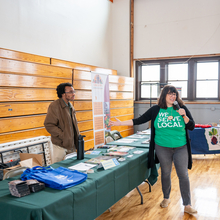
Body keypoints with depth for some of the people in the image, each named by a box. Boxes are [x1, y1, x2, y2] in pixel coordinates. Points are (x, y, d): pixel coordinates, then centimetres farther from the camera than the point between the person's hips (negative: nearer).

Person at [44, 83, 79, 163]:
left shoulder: (70, 107, 13)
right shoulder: (54, 106, -14)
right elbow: (49, 125, -19)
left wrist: (78, 137, 11)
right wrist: (63, 136, -20)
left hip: (72, 145, 7)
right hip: (60, 145, -7)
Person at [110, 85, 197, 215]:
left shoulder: (182, 108, -1)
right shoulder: (156, 110, -1)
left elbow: (192, 127, -1)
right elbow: (139, 120, -2)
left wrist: (184, 116, -19)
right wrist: (121, 123, -7)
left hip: (181, 148, 0)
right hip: (163, 148, 0)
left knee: (183, 175, 2)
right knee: (166, 173, 14)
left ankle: (187, 205, 15)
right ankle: (166, 198, 36)